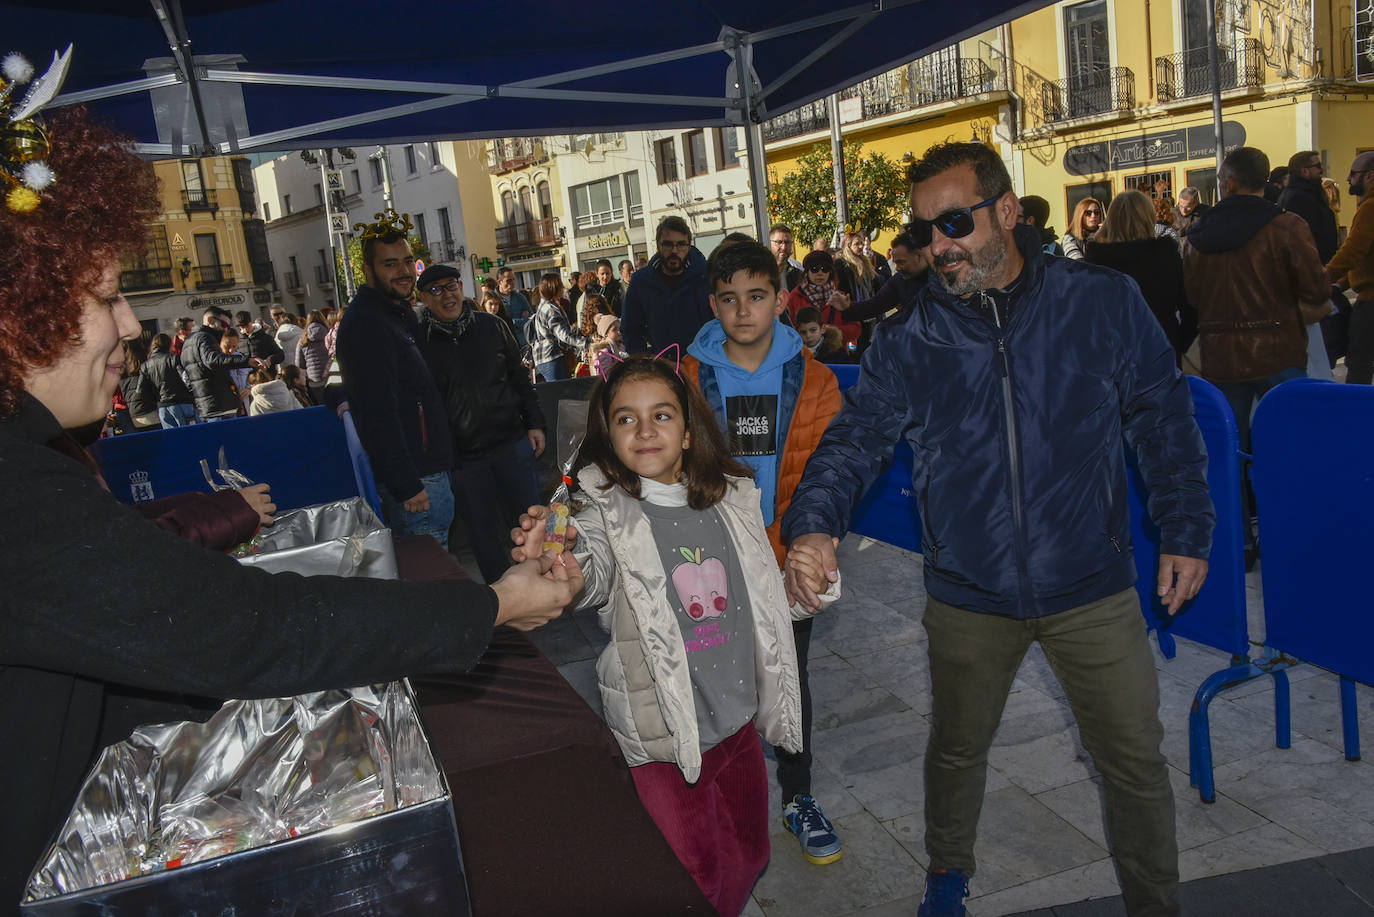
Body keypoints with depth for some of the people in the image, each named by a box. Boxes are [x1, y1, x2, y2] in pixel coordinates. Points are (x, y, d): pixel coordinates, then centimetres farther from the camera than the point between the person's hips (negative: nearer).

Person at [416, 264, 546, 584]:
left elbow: (519, 376, 10)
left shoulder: (491, 326, 3)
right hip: (463, 458, -2)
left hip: (512, 441, 2)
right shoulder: (418, 341, -4)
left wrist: (534, 423, 6)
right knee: (483, 532, 8)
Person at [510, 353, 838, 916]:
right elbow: (594, 578, -34)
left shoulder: (731, 499, 1)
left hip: (739, 722, 5)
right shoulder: (604, 509, -12)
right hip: (663, 738, -4)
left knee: (748, 857, 22)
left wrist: (804, 587, -3)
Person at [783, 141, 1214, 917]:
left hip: (1093, 589, -1)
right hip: (969, 598, 1)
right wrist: (814, 521, -29)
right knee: (957, 749, 21)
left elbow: (1165, 421, 2)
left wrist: (1186, 531, 2)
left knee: (1136, 761, 13)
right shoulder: (908, 341, -6)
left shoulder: (1105, 303, -7)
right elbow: (857, 437, -11)